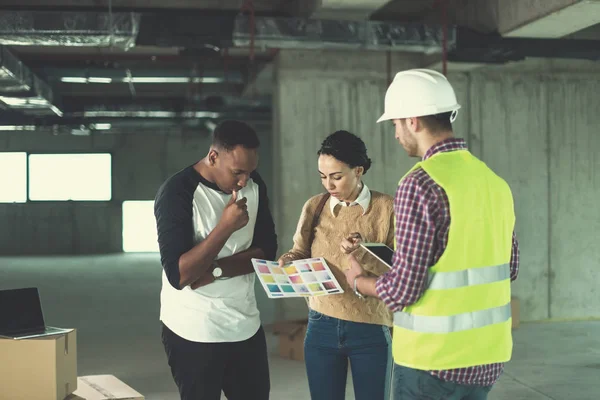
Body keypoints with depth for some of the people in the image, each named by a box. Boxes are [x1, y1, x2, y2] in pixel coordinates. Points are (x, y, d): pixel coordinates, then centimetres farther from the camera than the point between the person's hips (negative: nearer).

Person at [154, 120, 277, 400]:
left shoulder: (254, 185, 2)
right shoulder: (177, 192, -16)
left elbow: (266, 252, -2)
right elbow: (178, 275, -21)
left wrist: (215, 270, -17)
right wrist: (225, 227, -29)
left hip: (246, 326, 5)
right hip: (193, 333, -5)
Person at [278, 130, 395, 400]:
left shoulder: (386, 209, -6)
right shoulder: (314, 207, 3)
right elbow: (301, 251, 8)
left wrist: (366, 259, -25)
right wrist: (289, 260, -14)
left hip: (370, 330, -2)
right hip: (322, 327, 3)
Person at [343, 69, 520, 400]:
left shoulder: (421, 184, -17)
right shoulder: (495, 181, 4)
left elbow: (404, 289, -18)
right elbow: (508, 269, 12)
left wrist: (359, 280, 1)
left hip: (434, 359, -7)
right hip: (488, 356, 7)